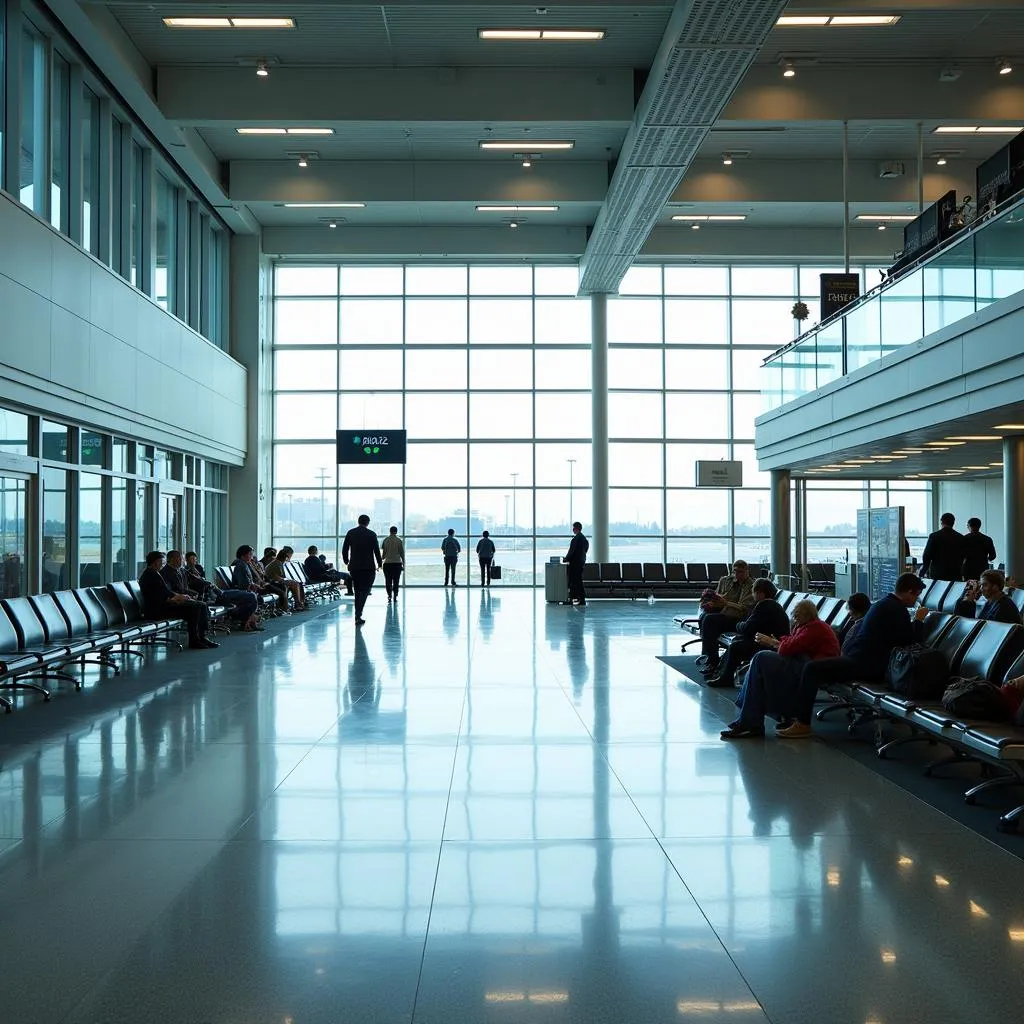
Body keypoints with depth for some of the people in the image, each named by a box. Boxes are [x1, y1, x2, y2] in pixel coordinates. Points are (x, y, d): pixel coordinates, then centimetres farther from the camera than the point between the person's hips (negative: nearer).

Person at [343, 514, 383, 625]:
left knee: (358, 591, 13)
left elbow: (344, 549, 4)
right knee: (364, 591, -3)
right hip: (368, 567, -3)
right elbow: (377, 550, -1)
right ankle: (358, 615, -18)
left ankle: (358, 616, 14)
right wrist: (379, 564, 12)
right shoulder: (371, 534, -3)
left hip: (354, 567, 3)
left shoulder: (350, 533, 4)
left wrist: (346, 561, 18)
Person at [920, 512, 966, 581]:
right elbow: (963, 557, 8)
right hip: (956, 575, 2)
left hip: (937, 574, -2)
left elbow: (926, 556, -3)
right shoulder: (961, 538, 3)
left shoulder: (934, 536, -5)